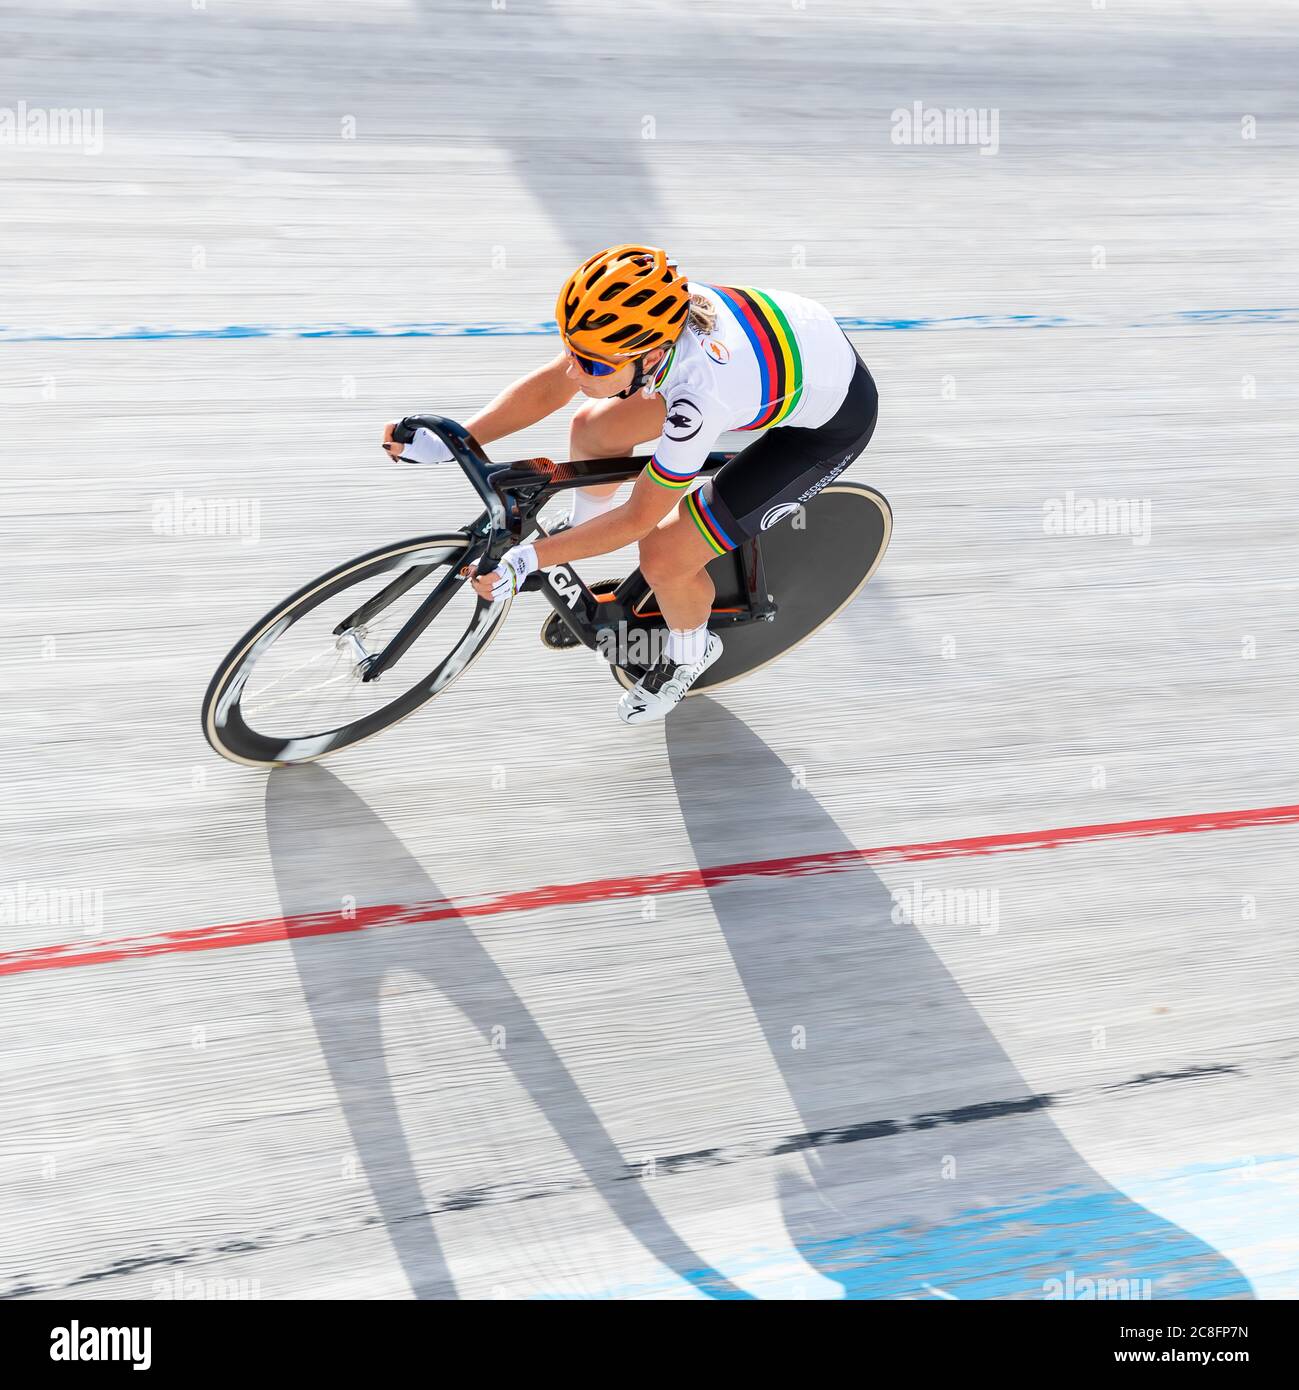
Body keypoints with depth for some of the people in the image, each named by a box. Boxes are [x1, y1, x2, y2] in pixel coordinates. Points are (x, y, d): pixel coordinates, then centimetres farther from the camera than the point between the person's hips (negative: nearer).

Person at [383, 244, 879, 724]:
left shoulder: (699, 398, -41)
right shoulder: (645, 315, -24)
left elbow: (639, 518, -27)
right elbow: (549, 385, -11)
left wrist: (525, 561, -26)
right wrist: (450, 444, -19)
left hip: (832, 420, -7)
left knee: (664, 557, -11)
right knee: (593, 428, 5)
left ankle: (688, 654, 22)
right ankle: (582, 528, 36)